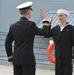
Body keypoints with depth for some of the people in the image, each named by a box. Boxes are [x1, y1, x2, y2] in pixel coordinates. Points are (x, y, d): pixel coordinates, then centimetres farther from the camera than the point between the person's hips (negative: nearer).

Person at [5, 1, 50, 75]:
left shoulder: (13, 26, 6)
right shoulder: (30, 24, -12)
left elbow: (7, 43, 9)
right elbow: (45, 33, -4)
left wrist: (11, 58, 16)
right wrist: (44, 20, 6)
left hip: (16, 60, 6)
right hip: (28, 59, -6)